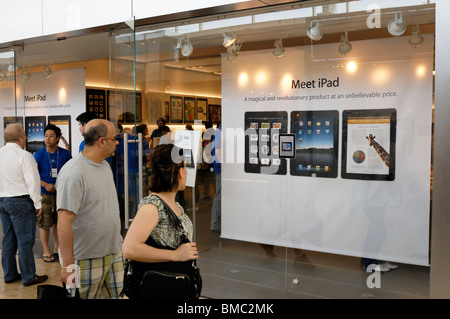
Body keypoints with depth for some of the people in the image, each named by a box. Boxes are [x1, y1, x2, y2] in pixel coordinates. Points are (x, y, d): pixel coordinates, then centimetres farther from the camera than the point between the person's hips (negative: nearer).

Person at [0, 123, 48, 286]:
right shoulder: (24, 155, -14)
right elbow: (32, 181, -16)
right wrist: (37, 203, -9)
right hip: (20, 201, -8)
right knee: (25, 240, 0)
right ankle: (28, 277, 7)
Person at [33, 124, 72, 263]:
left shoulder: (65, 154, 1)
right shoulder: (39, 154, -5)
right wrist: (45, 185, -15)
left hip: (61, 193, 2)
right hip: (44, 194, -2)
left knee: (59, 222, 11)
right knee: (44, 223, 1)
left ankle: (57, 248, 28)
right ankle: (46, 251, 15)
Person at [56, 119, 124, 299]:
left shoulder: (105, 165, 9)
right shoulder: (73, 173, -21)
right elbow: (64, 222, -24)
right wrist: (68, 265, -24)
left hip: (114, 253, 8)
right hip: (86, 259, -8)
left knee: (120, 295, 13)